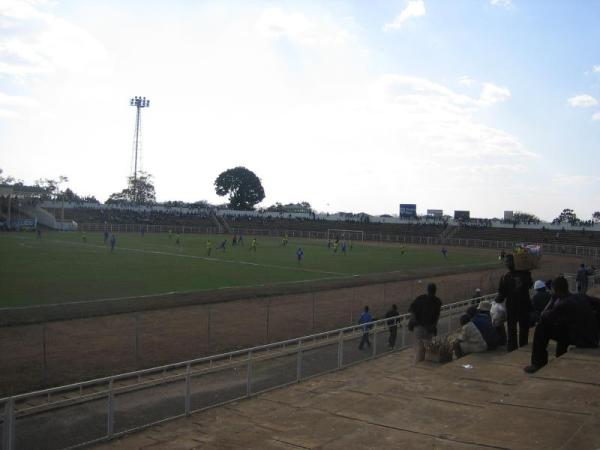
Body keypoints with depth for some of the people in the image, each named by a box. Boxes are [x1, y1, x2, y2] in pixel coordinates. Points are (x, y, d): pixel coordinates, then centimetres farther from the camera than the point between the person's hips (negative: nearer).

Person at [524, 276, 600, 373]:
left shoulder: (562, 305, -15)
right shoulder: (581, 297, 5)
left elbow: (544, 318, -5)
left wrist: (553, 299, 2)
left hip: (581, 340, -8)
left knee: (542, 328, -5)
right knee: (563, 327, 34)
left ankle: (538, 363, 4)